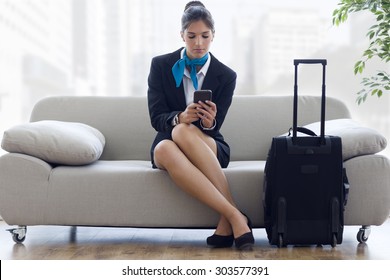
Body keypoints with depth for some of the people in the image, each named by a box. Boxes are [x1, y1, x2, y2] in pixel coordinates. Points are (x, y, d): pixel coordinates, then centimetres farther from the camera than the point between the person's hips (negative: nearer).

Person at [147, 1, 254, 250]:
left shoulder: (226, 76, -2)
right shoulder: (161, 65, -1)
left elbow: (213, 127, -4)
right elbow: (156, 118, -7)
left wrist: (208, 122, -30)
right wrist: (181, 117, -30)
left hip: (209, 147, 0)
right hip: (169, 143, 1)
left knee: (184, 132, -38)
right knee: (165, 150, -39)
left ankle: (226, 222, -40)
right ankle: (235, 217, -45)